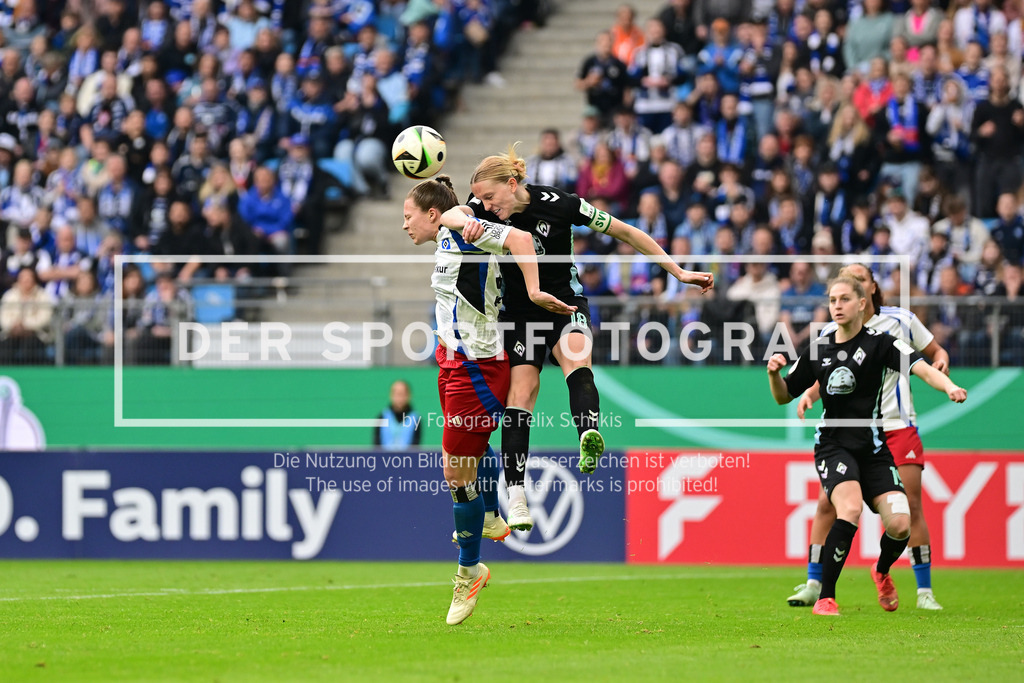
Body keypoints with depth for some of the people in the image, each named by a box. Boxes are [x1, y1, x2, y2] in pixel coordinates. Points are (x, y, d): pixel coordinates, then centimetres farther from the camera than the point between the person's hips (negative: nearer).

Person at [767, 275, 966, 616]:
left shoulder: (880, 343, -5)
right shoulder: (819, 349, 5)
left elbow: (922, 368, -20)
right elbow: (784, 396, 14)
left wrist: (949, 387, -40)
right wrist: (774, 373, -7)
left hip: (872, 447, 0)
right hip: (833, 444, 0)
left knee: (900, 524, -12)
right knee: (850, 508, -28)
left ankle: (882, 571, 25)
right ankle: (824, 597, -20)